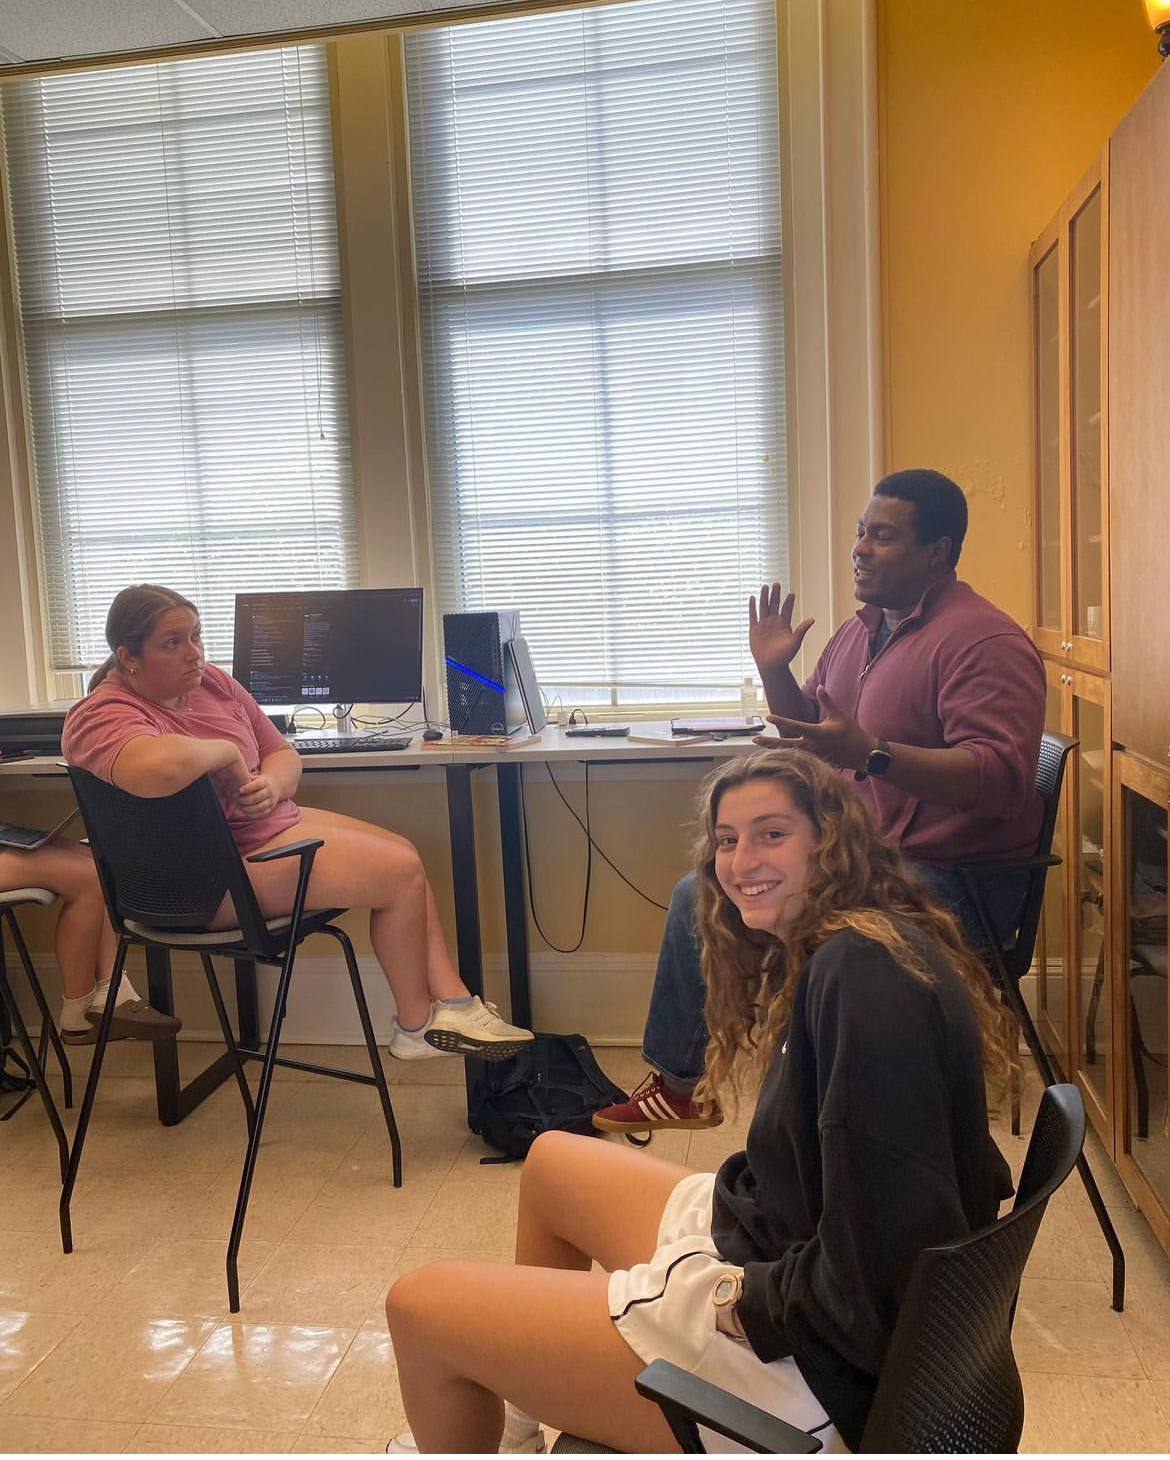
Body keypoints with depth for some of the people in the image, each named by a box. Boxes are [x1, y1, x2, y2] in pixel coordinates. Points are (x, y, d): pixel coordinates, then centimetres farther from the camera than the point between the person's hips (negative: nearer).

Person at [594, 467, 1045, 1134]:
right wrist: (775, 672, 3)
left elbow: (1001, 779, -28)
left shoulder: (983, 641, -17)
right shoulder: (861, 629, 12)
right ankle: (678, 1081, 18)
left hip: (946, 879, -9)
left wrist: (870, 752, -37)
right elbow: (812, 737, 20)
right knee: (700, 894, 9)